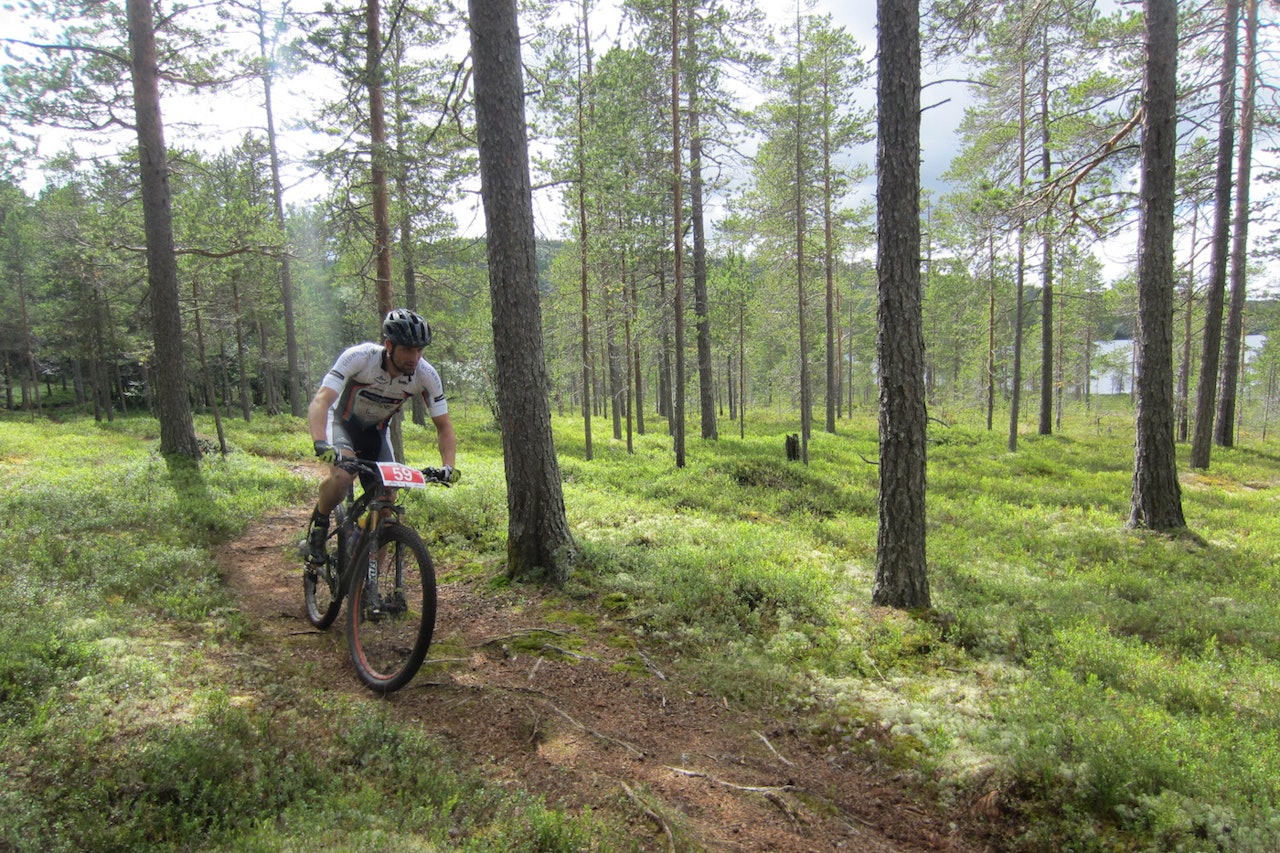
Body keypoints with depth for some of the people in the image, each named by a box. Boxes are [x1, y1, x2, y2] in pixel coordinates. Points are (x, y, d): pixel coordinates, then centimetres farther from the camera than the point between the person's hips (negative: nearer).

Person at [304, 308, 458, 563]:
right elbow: (321, 401, -38)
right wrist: (320, 444, -56)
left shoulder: (426, 376, -23)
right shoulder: (359, 357, -32)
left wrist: (449, 466, -31)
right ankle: (318, 526, -1)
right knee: (342, 475, -32)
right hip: (343, 423, -3)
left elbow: (444, 425, -15)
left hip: (377, 431, 3)